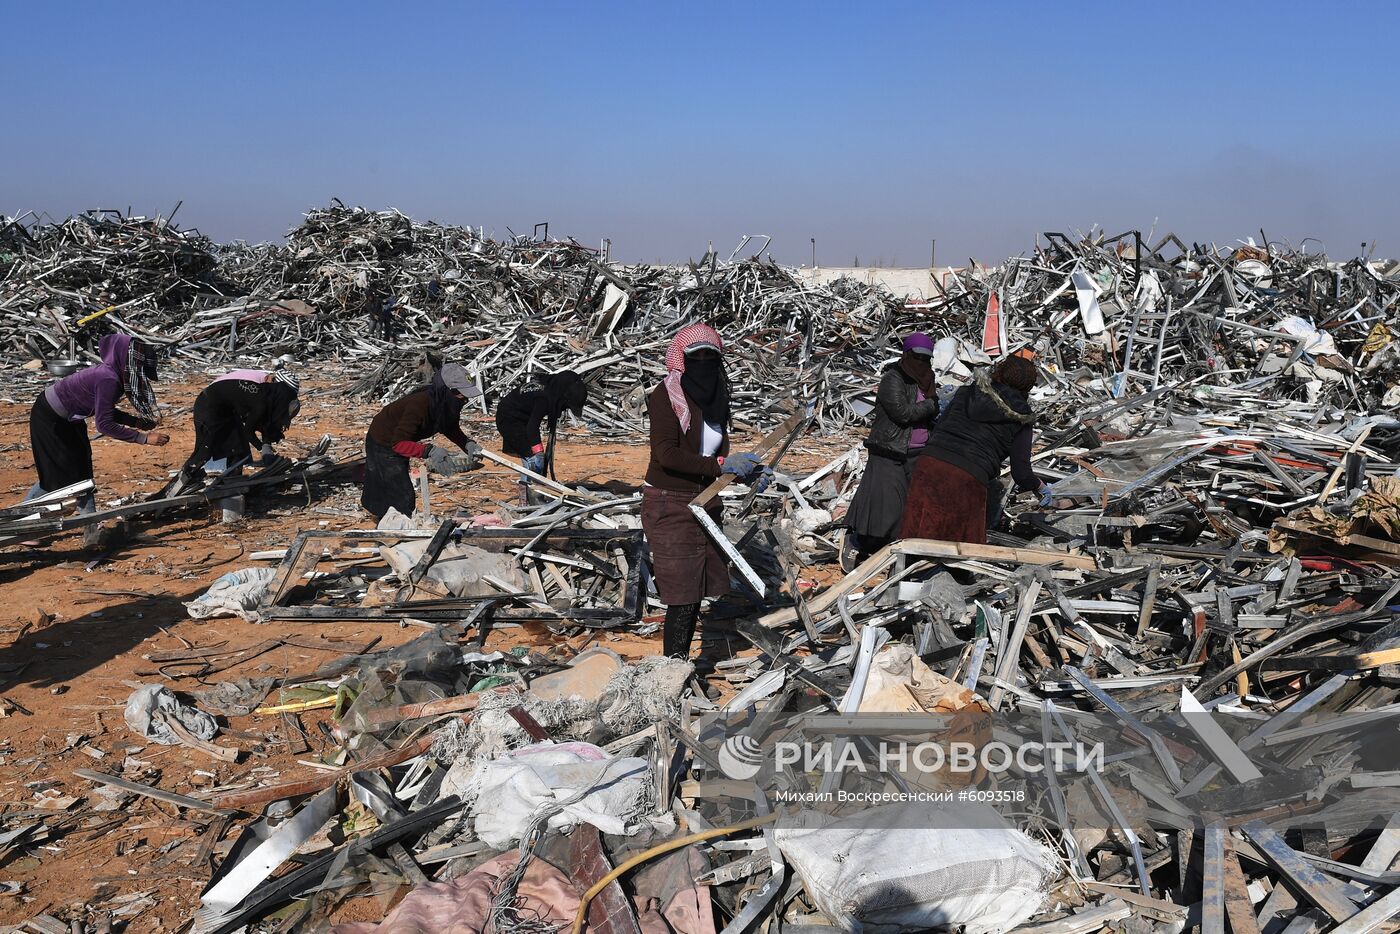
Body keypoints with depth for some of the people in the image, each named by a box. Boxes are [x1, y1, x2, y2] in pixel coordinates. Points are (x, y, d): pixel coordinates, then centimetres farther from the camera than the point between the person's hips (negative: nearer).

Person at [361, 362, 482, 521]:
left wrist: (467, 443, -19)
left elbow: (451, 428, 0)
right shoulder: (419, 404, -42)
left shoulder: (445, 403, -18)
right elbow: (398, 443, -41)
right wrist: (430, 451, -53)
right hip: (383, 444, -8)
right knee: (404, 495, -6)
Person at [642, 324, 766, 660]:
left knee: (696, 594, 12)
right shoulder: (667, 395, -13)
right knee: (683, 597, -6)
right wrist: (721, 464, -26)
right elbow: (667, 454, -23)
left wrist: (747, 471, -2)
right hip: (670, 506, -7)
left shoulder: (715, 396, 9)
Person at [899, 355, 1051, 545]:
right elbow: (1021, 472, 6)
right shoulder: (1021, 421, 7)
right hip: (969, 478, -3)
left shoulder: (966, 393, 15)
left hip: (930, 462, 3)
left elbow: (936, 428, 16)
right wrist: (1040, 487, 25)